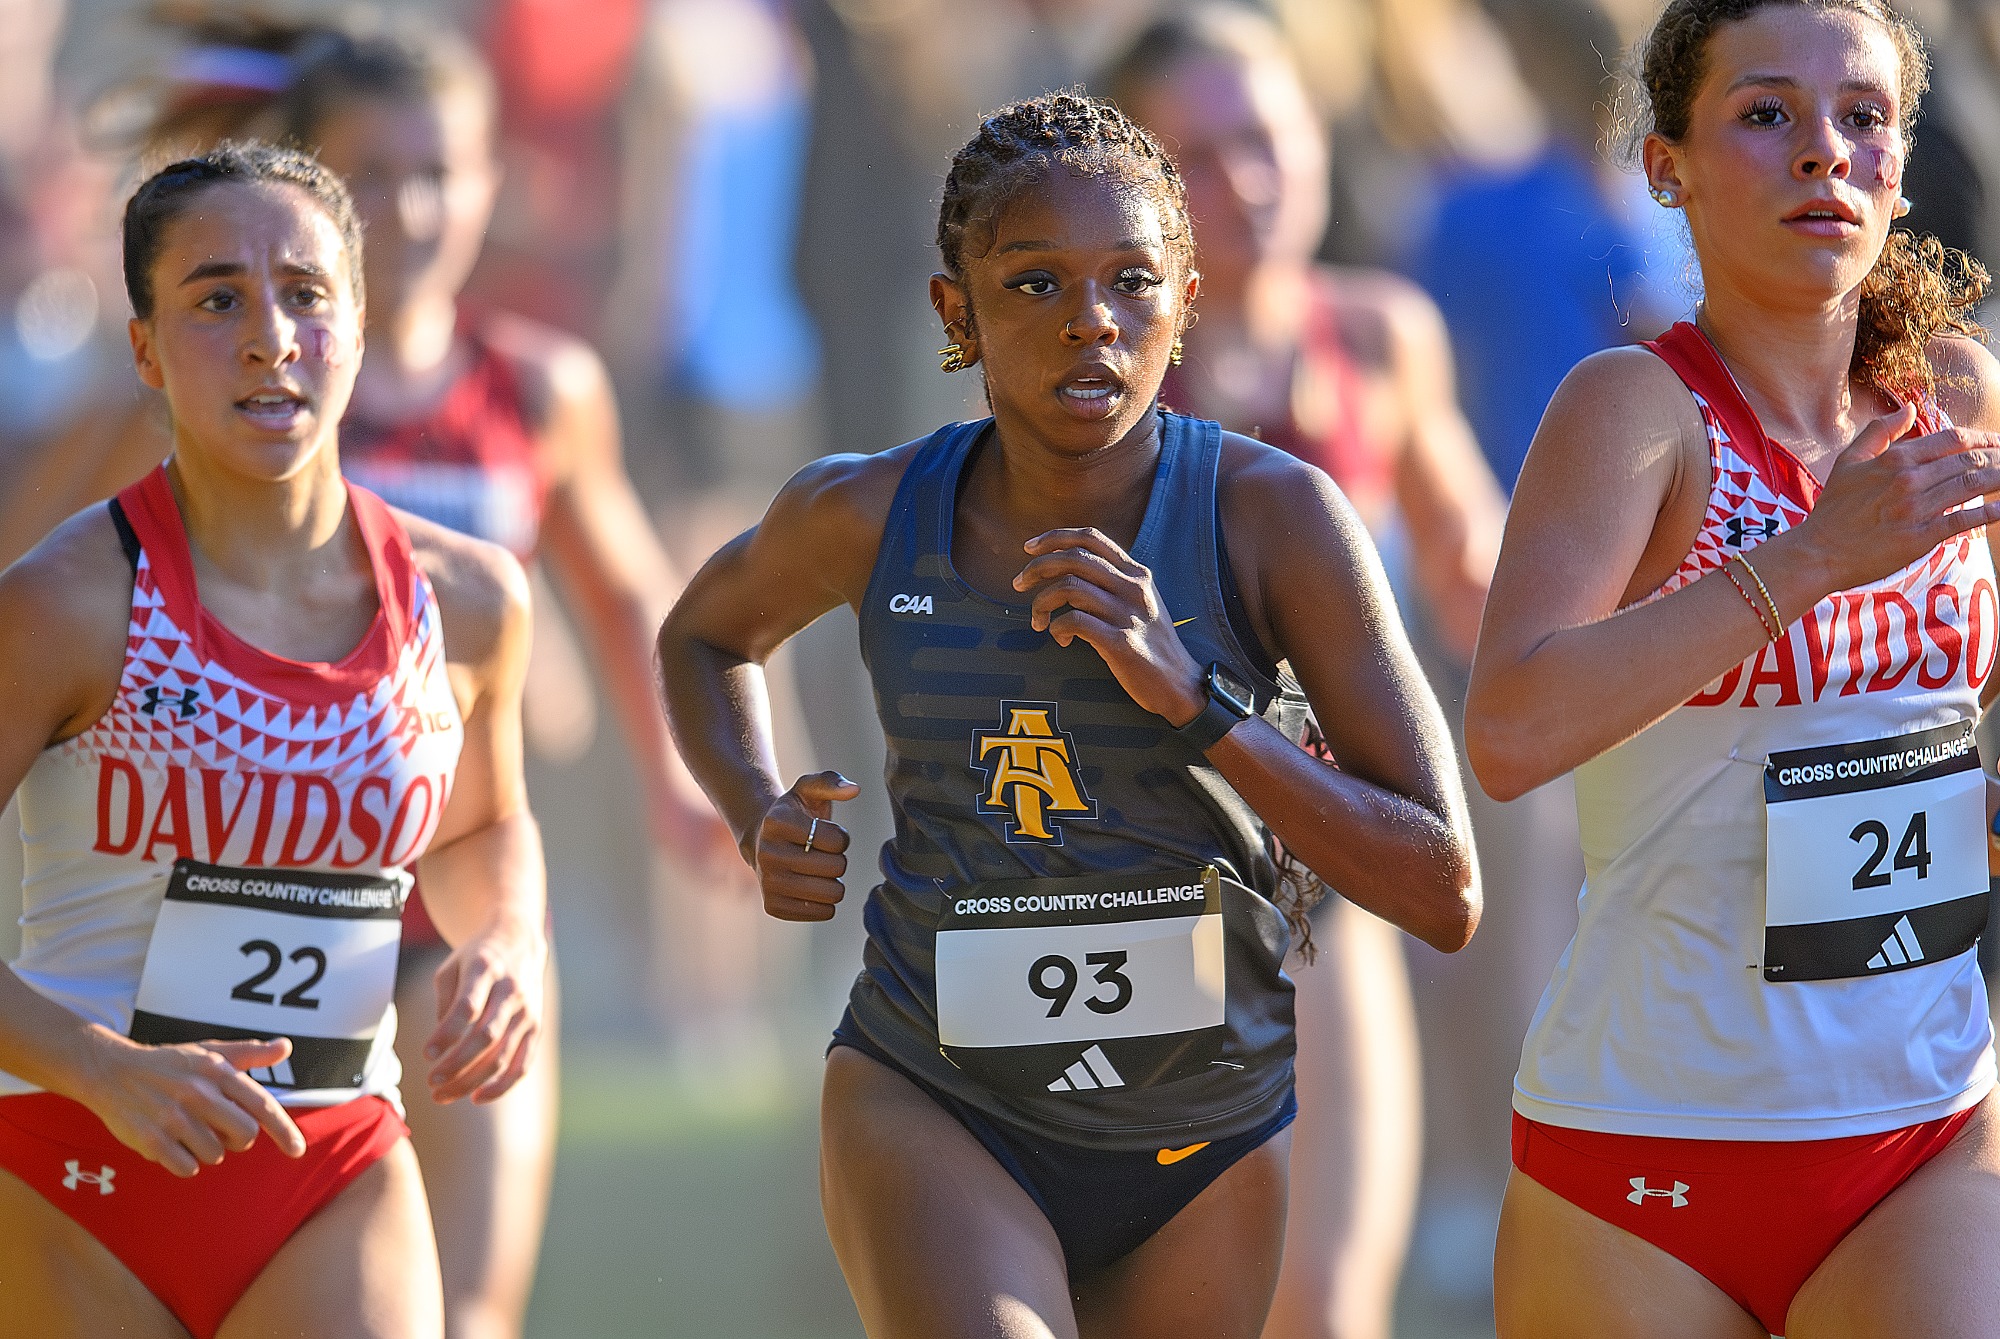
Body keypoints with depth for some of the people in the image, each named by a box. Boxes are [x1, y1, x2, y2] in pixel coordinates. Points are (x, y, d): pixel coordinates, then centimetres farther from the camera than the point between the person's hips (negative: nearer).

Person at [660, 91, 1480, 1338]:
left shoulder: (1274, 515, -14)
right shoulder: (867, 518, -8)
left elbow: (1446, 895, -16)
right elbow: (707, 633, 18)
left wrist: (1191, 699, -25)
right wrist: (759, 818, -3)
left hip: (1205, 1148, 1)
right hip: (933, 1105, -1)